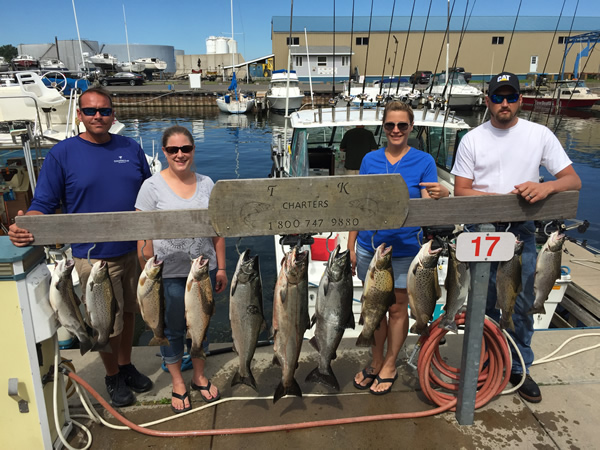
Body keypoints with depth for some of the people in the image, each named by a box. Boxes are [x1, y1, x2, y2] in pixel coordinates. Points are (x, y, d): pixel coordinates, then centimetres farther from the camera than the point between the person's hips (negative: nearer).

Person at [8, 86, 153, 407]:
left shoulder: (131, 149, 4)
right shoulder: (62, 153, -6)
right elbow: (43, 203, -6)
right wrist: (25, 228, -26)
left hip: (134, 249, 4)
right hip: (94, 256, -3)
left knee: (129, 312, 19)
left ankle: (126, 366, 42)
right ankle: (112, 377, 34)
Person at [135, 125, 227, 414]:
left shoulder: (206, 184, 2)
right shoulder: (152, 187, -8)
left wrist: (220, 268, 4)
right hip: (169, 273, -3)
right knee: (173, 330, 12)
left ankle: (199, 377, 38)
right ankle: (178, 384, 33)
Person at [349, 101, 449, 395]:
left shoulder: (423, 161, -4)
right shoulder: (370, 160, 3)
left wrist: (439, 196, -33)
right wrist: (351, 246, 2)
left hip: (405, 248, -2)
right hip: (369, 246, 3)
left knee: (397, 307, 11)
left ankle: (390, 365, 29)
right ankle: (376, 361, 33)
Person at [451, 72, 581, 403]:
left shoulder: (540, 135, 0)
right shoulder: (472, 139, 0)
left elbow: (573, 180, -2)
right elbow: (461, 190, -4)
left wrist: (545, 187, -23)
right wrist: (500, 198, -19)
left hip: (521, 230, 1)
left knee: (521, 304, 8)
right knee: (485, 303, 11)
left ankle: (519, 368, 27)